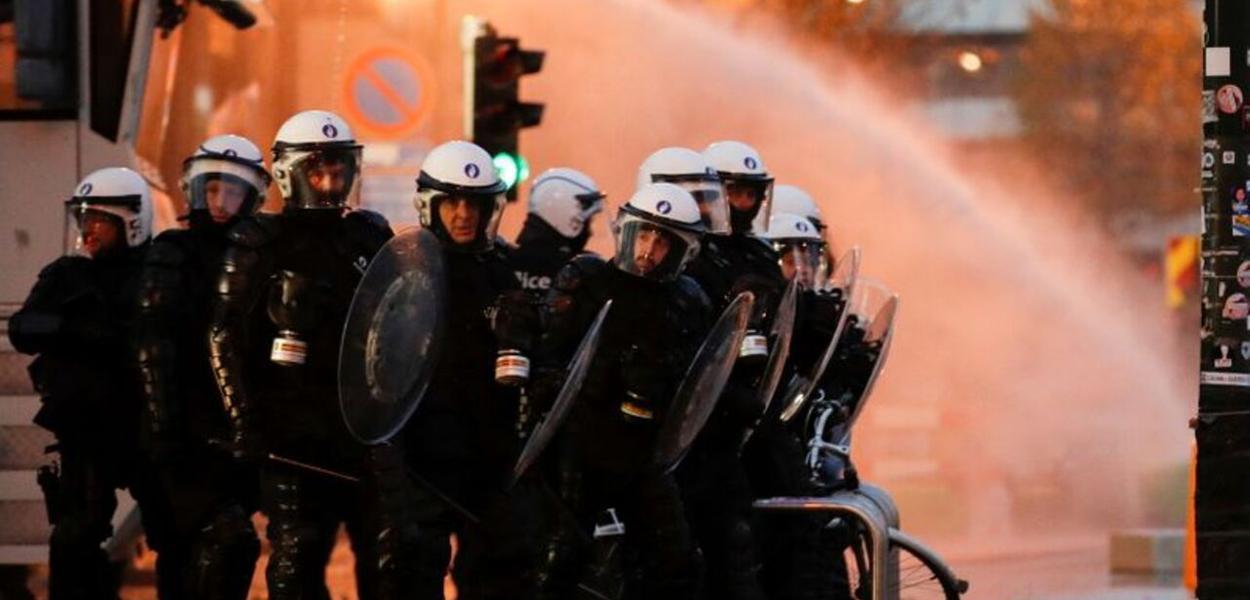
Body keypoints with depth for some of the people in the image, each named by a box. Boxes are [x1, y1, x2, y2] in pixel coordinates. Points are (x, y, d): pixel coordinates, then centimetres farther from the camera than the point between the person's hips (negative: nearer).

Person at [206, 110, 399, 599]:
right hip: (294, 434, -4)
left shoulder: (372, 237, 13)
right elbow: (225, 337, -8)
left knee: (387, 559, 1)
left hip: (365, 425, 4)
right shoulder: (259, 244, -2)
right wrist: (243, 420, -14)